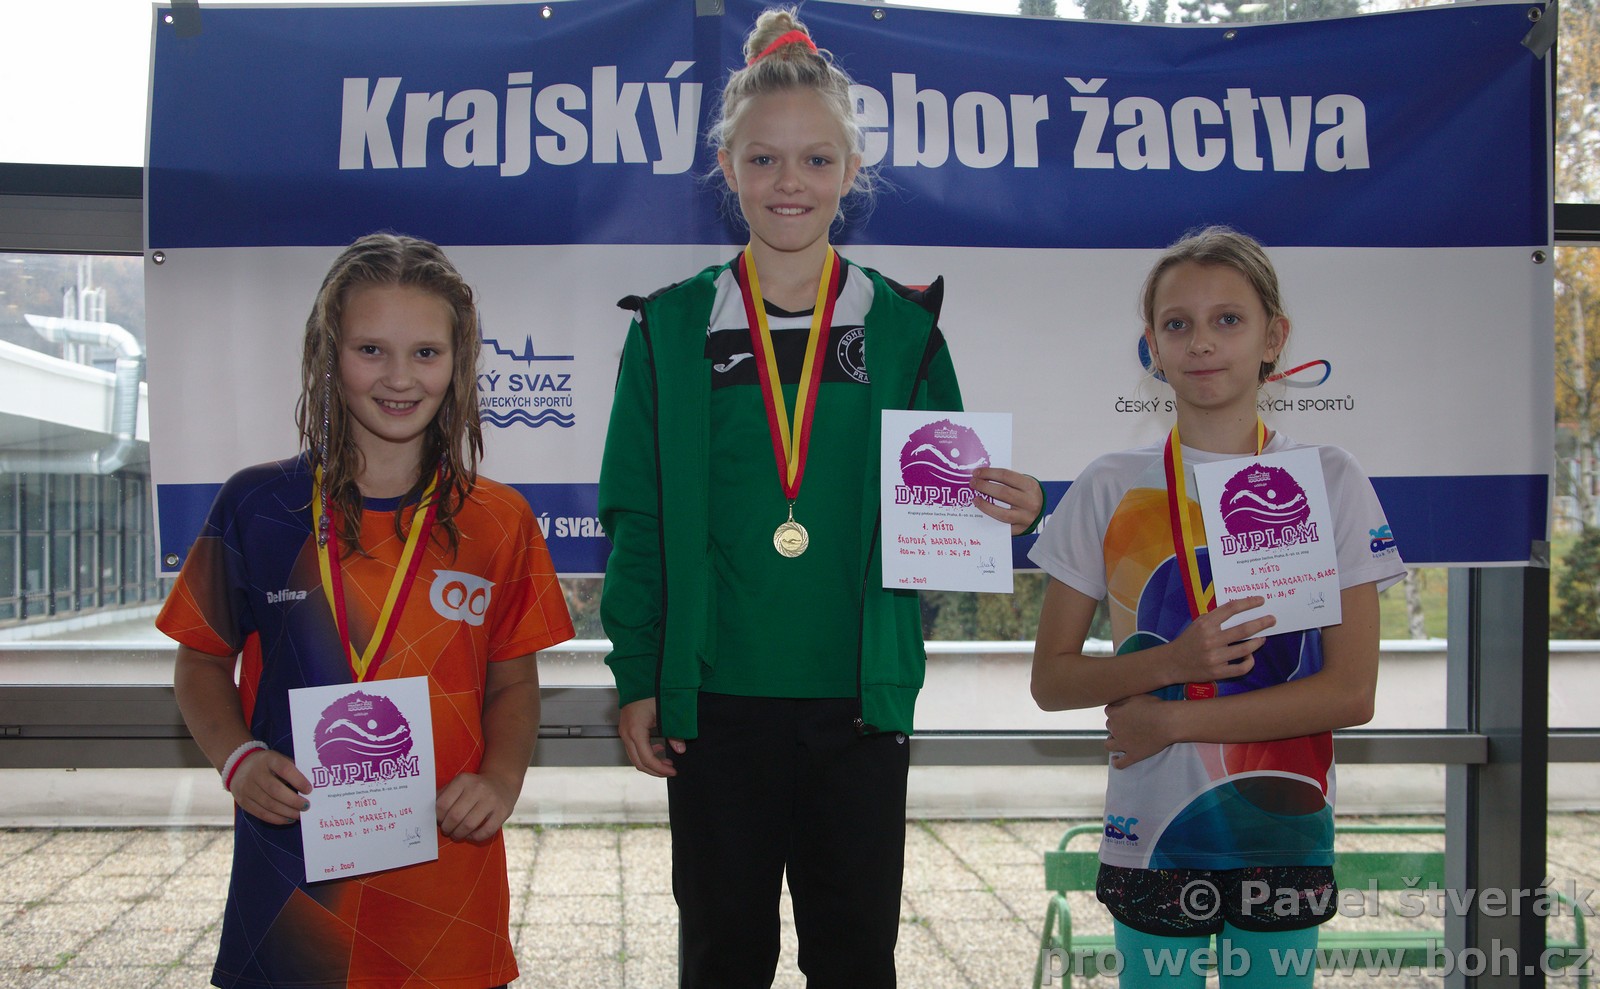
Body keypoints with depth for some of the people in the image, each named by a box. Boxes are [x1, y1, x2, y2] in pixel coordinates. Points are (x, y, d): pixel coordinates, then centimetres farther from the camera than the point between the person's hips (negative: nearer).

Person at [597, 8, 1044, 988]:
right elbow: (637, 519, 2)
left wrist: (1003, 512, -16)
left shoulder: (901, 329, 3)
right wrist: (637, 679, -2)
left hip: (860, 703, 1)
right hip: (717, 702, 0)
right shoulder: (673, 328, 2)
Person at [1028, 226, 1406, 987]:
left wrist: (1170, 720, -13)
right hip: (1150, 832, 1)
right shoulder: (1109, 490, 1)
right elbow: (1050, 679, 1)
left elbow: (1351, 692, -8)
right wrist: (1173, 661, -16)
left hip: (1283, 832, 0)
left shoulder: (1329, 483, -2)